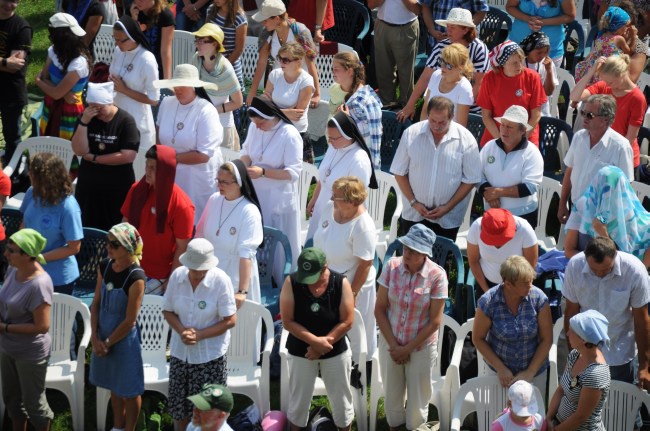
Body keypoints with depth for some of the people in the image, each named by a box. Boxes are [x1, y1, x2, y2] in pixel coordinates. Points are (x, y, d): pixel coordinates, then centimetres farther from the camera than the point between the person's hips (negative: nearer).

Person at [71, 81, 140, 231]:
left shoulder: (125, 121, -10)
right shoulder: (88, 118, 1)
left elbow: (128, 156, -17)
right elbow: (79, 151, -7)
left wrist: (94, 158, -11)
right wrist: (84, 122, -19)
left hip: (118, 189, -4)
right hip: (88, 186, 4)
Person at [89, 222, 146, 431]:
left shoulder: (136, 278, -25)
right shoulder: (104, 267, -6)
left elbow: (130, 320, -21)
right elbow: (96, 303, 1)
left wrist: (108, 343, -13)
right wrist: (95, 338, -8)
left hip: (125, 339, -7)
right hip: (104, 337, 7)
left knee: (129, 390, 11)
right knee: (114, 385, 24)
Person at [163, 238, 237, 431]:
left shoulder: (220, 281, -18)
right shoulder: (177, 276, -8)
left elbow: (230, 320, -13)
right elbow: (168, 311, 3)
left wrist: (199, 335, -22)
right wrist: (181, 330, -17)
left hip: (210, 355, -4)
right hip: (180, 352, 4)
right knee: (178, 405, 14)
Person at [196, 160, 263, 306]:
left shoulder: (249, 212, -19)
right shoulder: (214, 200, -2)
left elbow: (246, 254, -24)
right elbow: (200, 233, 10)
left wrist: (242, 291, -28)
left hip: (235, 276, -5)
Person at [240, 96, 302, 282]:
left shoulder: (290, 136, -20)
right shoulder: (254, 128, -4)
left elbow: (293, 172, -20)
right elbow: (246, 151, 12)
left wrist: (263, 172, -27)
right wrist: (243, 163, -12)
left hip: (279, 199, -5)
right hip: (256, 195, 5)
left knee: (279, 246, 5)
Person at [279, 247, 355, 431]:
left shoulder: (341, 283, -16)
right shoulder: (291, 283, -16)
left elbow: (346, 322, -12)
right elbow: (288, 322, -16)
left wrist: (323, 343, -18)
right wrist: (315, 341, -24)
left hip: (335, 351, 0)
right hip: (301, 351, 0)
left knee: (341, 400, 12)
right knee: (298, 400, 11)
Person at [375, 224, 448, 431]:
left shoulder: (437, 275, -19)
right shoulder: (391, 266, -13)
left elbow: (435, 322, -14)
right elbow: (379, 309, -6)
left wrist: (407, 349, -12)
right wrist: (393, 345, -10)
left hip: (421, 347, -2)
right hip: (391, 344, 2)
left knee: (418, 403, 11)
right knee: (392, 398, 18)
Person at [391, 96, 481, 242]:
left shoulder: (466, 140, -11)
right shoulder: (411, 134, -7)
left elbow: (470, 180, -6)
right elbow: (399, 172, -1)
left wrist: (447, 207, -11)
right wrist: (414, 202, -8)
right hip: (414, 215, 1)